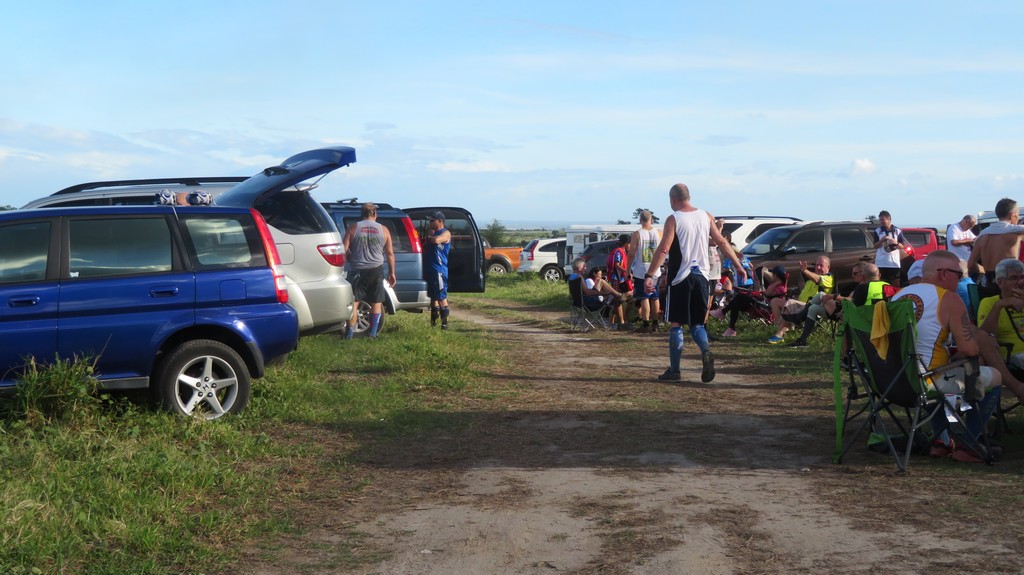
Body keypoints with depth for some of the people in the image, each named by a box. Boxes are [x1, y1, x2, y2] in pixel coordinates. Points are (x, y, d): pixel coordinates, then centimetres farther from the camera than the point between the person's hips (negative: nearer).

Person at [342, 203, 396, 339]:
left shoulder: (353, 228, 0)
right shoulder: (383, 230, 4)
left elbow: (344, 250, -4)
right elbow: (390, 253, 5)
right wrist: (392, 273, 12)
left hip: (357, 270, -1)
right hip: (376, 270, 1)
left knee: (353, 302, 3)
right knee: (376, 302, 11)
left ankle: (349, 331, -3)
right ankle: (373, 333, 11)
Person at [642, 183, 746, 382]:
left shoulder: (673, 220, -8)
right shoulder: (706, 217, 7)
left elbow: (663, 250, -16)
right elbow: (722, 243, 8)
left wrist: (649, 275, -17)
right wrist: (738, 267, 14)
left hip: (680, 278, -4)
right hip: (701, 276, 4)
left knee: (675, 324, 5)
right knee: (697, 323, 13)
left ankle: (674, 370, 5)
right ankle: (706, 351, -15)